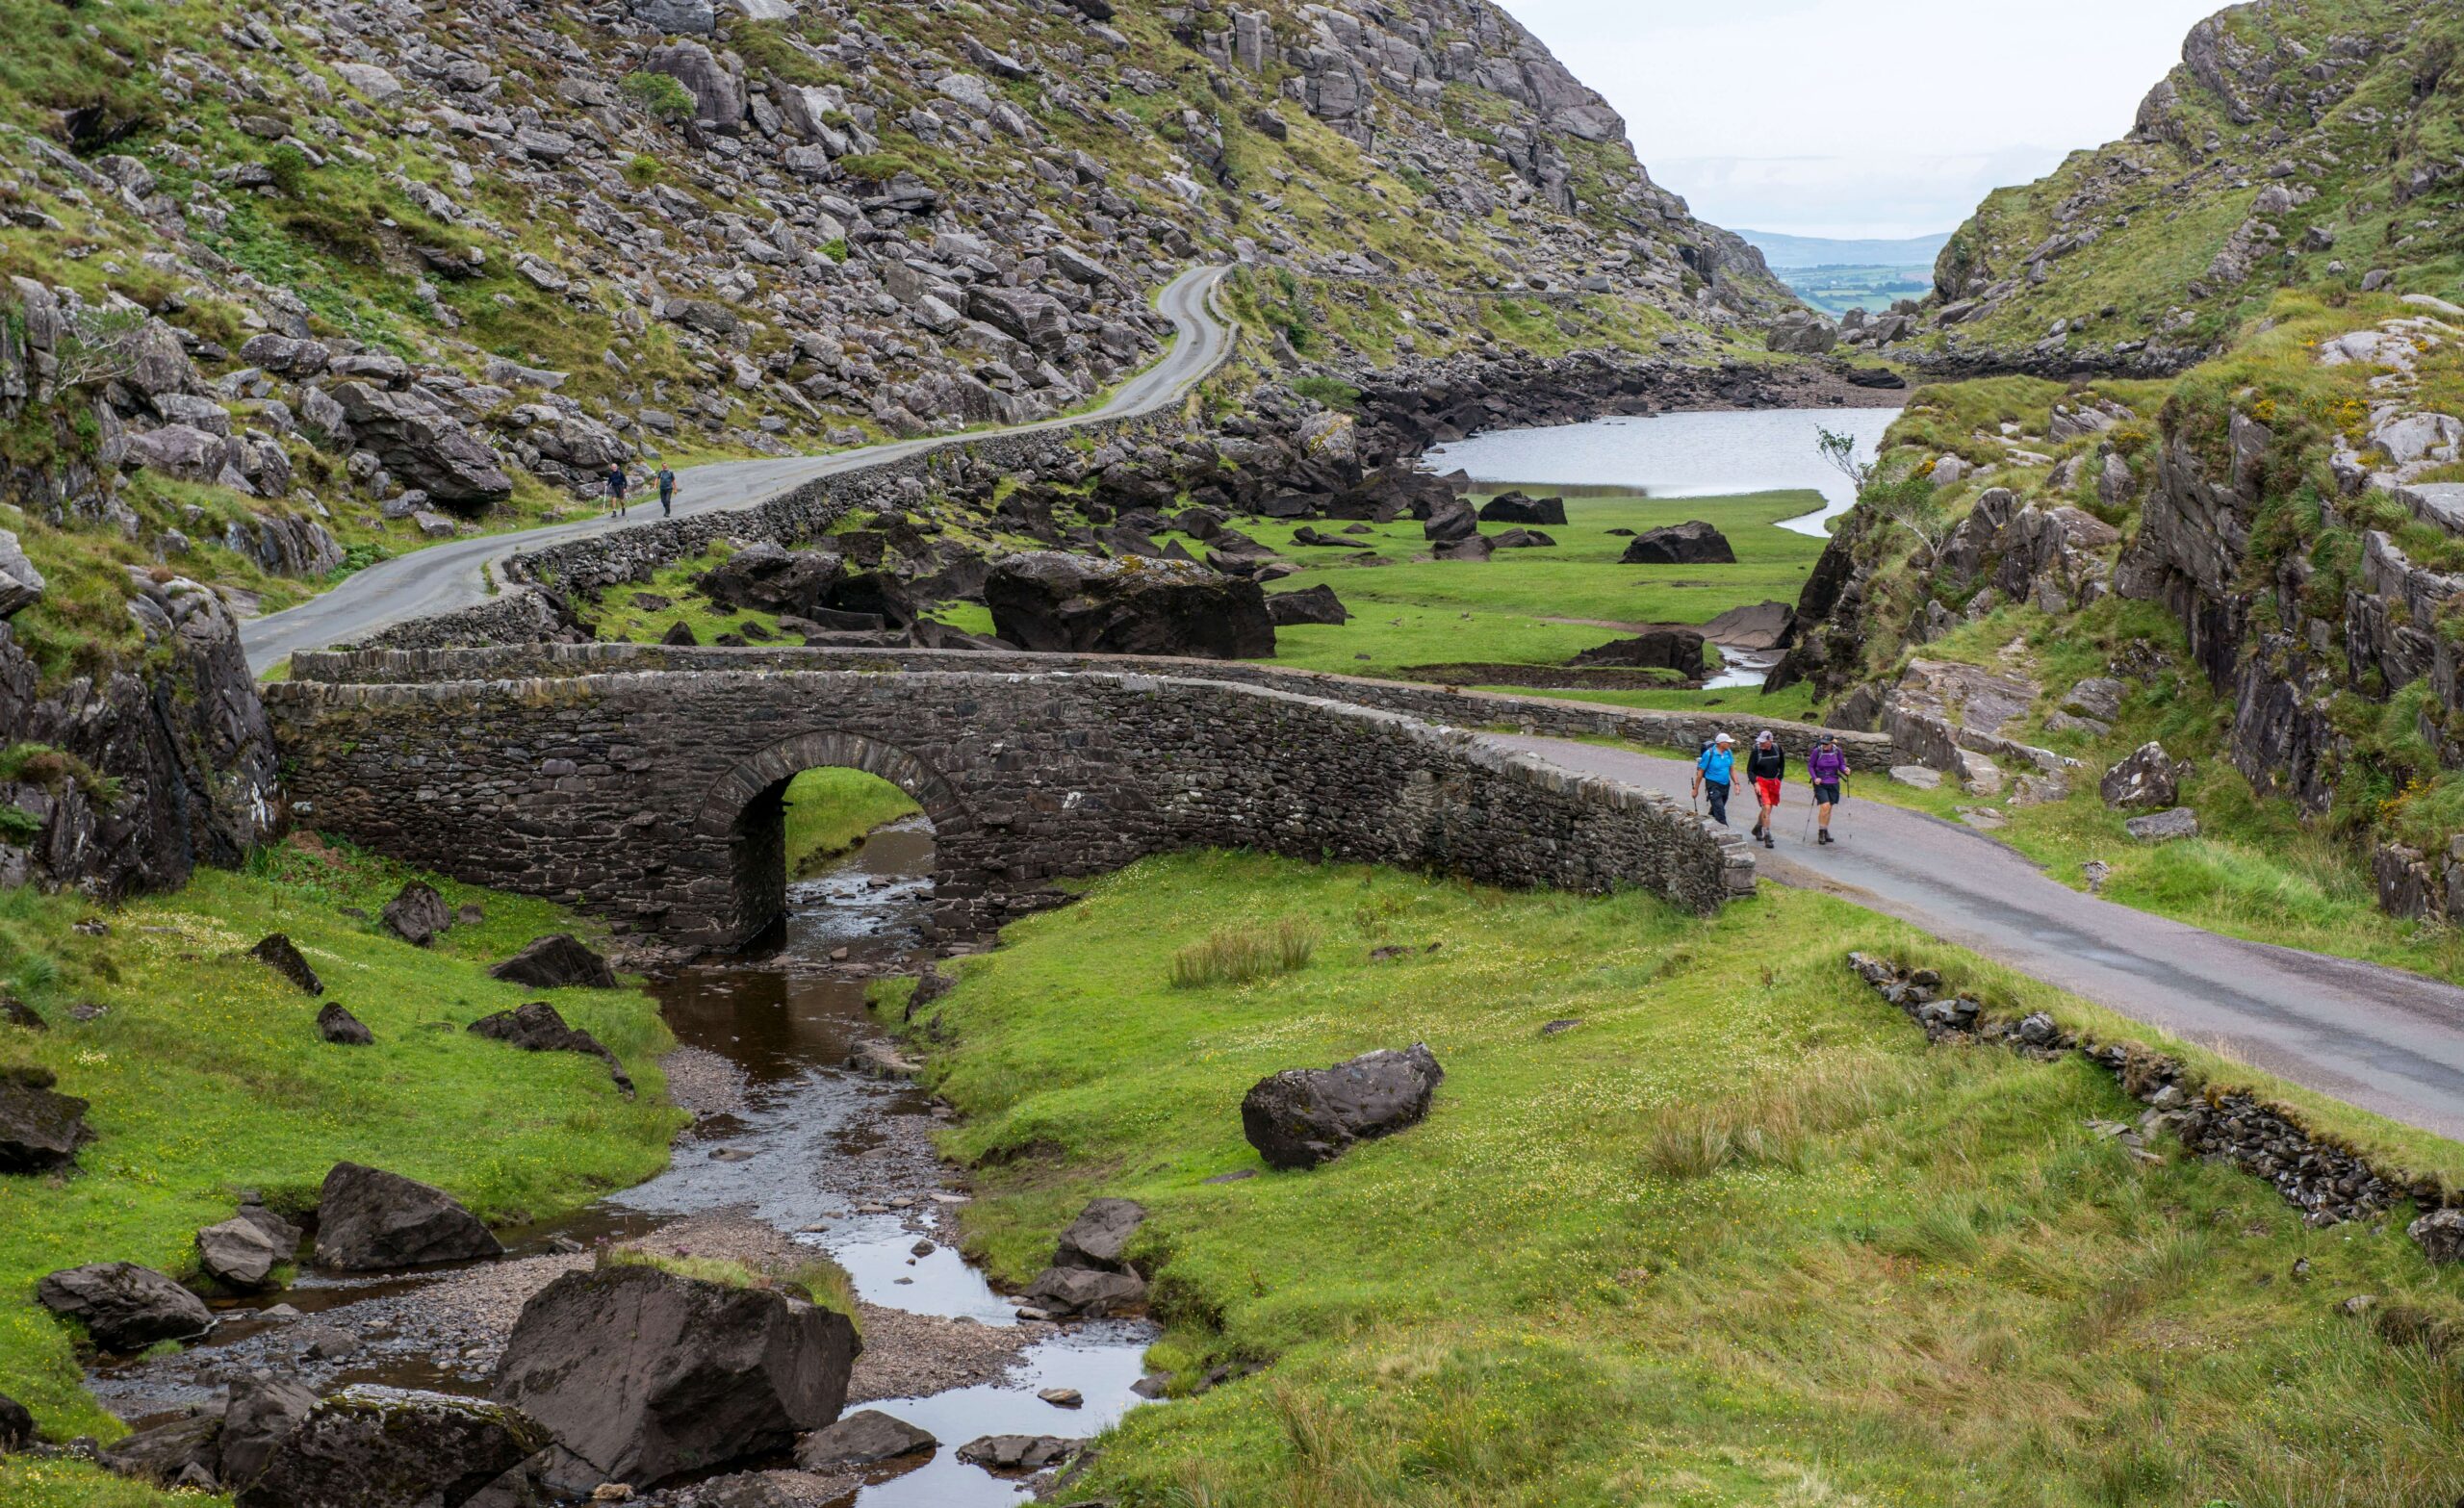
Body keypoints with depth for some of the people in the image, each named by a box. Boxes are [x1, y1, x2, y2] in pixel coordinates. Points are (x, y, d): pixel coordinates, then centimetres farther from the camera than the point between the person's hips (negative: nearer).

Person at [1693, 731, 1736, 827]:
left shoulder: (1728, 752, 1)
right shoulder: (1709, 754, -16)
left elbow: (1732, 769, 12)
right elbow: (1700, 772, -9)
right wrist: (1696, 789, -5)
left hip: (1725, 785, 6)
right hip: (1713, 785, -6)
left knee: (1715, 810, 18)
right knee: (1720, 812, -14)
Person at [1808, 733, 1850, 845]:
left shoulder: (1838, 751, -3)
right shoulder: (1817, 751, -10)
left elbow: (1841, 764, 6)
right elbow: (1810, 766, -2)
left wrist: (1845, 769, -16)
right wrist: (1814, 778, -16)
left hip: (1833, 783, 3)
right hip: (1820, 783, -3)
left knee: (1829, 808, 11)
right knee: (1825, 806, -16)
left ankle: (1826, 832, 27)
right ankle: (1821, 832, -3)